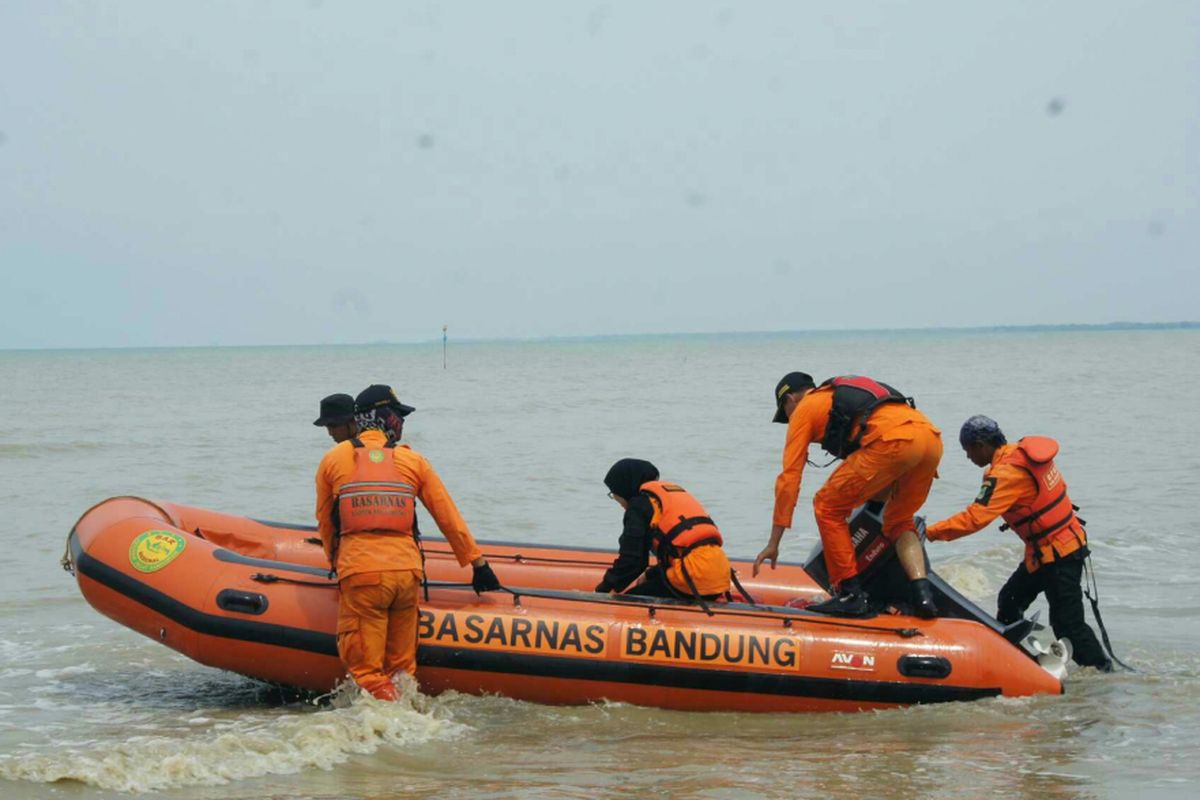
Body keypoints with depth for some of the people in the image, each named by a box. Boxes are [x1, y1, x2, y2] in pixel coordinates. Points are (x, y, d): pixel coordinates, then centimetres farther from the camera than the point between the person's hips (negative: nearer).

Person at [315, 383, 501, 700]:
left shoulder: (333, 459, 11)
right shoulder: (413, 460, 13)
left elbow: (325, 522, 19)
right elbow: (449, 517, 15)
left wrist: (336, 562, 36)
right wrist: (478, 563, 22)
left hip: (359, 571, -2)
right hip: (407, 570, 2)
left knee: (365, 671, -2)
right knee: (402, 669, 12)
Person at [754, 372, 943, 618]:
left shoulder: (804, 409, 19)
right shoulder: (846, 394, 39)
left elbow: (789, 478, 15)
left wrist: (773, 543, 17)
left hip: (892, 441, -7)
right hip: (932, 438, 7)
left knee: (827, 506, 8)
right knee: (899, 522, 25)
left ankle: (851, 594, 5)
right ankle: (922, 594, 6)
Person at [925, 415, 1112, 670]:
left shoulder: (1006, 473, -22)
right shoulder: (1023, 451, 5)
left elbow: (975, 518, -29)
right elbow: (1059, 486, 15)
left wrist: (930, 532, -26)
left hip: (1055, 554, -10)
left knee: (1068, 624, -6)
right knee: (1010, 602, 18)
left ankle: (1105, 672, 0)